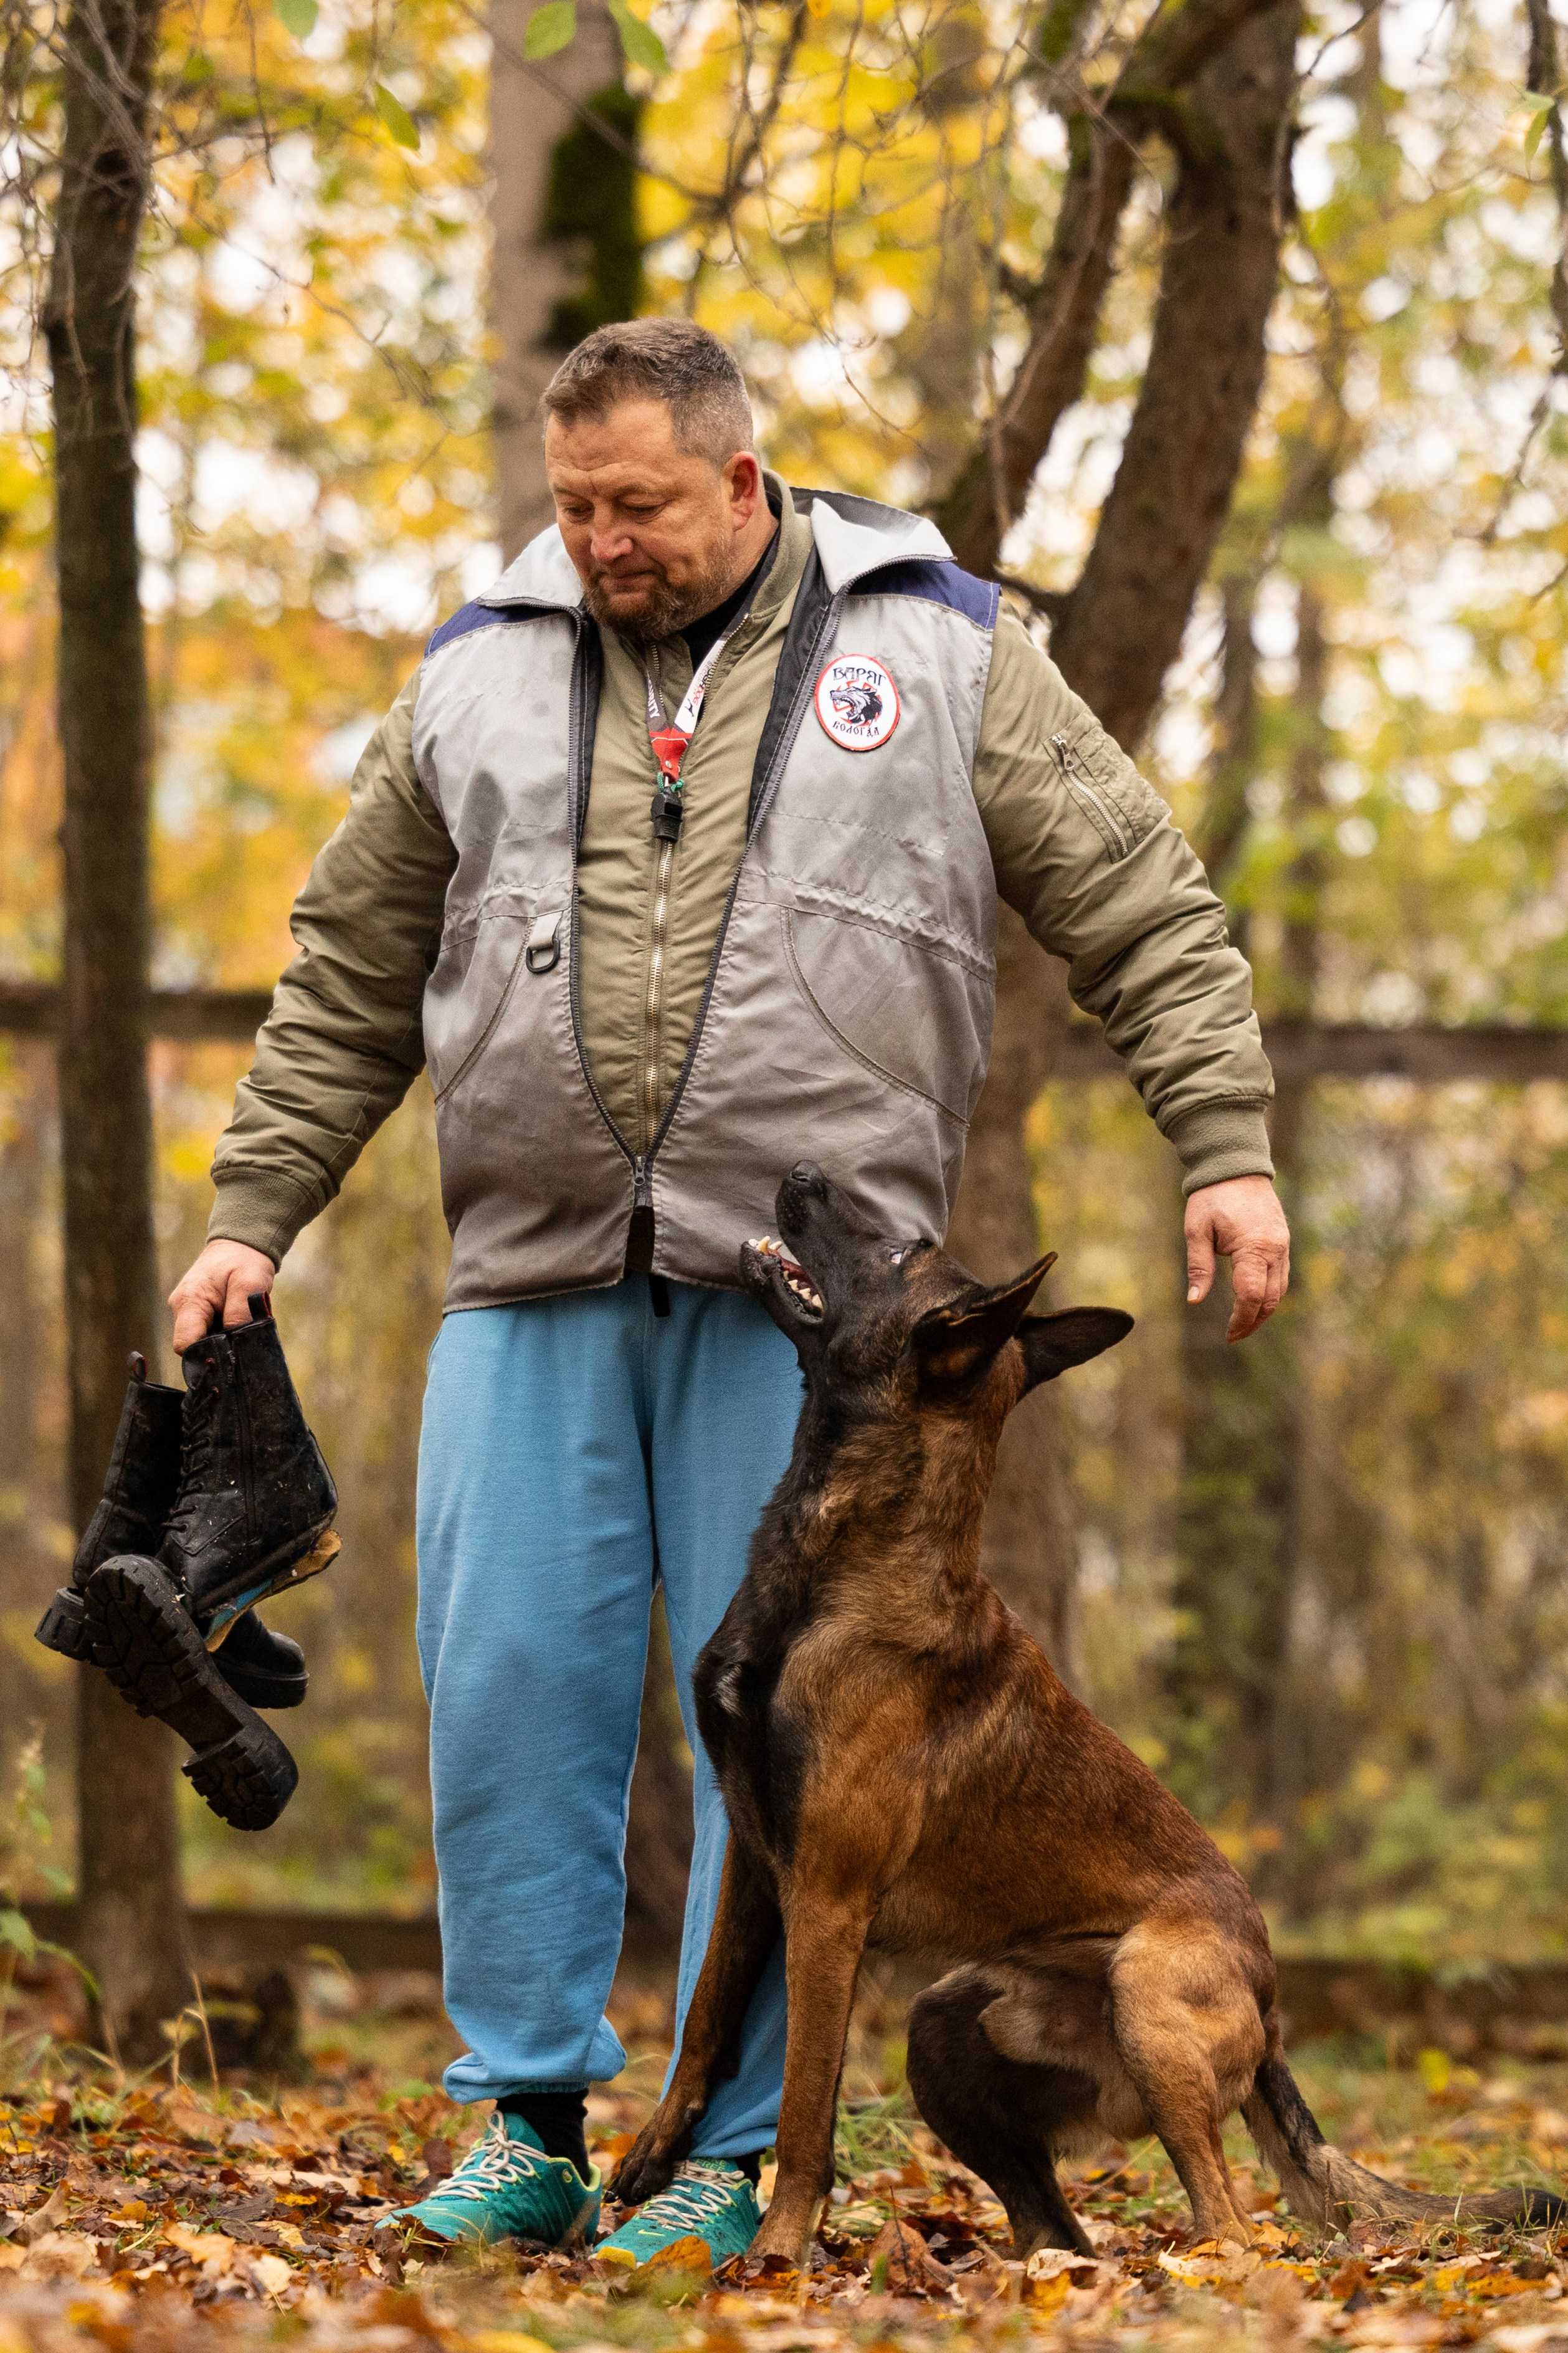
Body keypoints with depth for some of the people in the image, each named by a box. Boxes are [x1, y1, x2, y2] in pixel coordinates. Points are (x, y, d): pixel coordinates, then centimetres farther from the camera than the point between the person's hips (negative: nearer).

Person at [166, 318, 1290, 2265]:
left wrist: (1227, 1145, -3)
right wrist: (253, 1214, 14)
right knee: (513, 1698, -1)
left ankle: (736, 2153, 7)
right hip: (533, 1280, 2)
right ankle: (529, 2123, 11)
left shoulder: (935, 647, 5)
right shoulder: (481, 673, 12)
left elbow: (1142, 913, 6)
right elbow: (352, 975, 18)